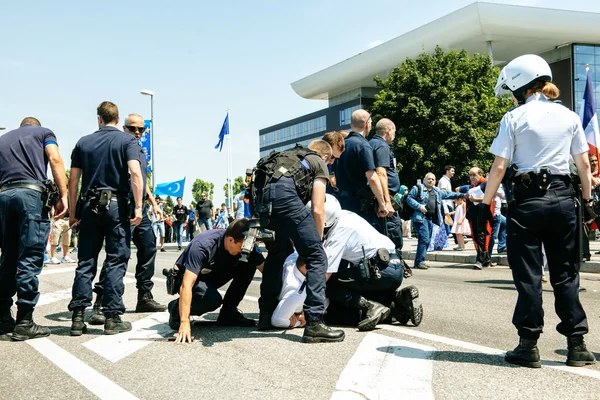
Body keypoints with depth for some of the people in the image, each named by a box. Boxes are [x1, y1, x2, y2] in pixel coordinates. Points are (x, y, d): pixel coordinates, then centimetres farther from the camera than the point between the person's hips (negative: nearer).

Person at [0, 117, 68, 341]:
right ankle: (24, 322, -6)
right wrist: (63, 195, -9)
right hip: (31, 193, -5)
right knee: (29, 260, -5)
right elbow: (55, 159, -2)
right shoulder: (43, 132, 17)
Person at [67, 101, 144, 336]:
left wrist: (73, 212, 13)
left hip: (89, 206, 3)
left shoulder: (83, 143, 11)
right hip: (116, 204, -3)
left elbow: (73, 179, 8)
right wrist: (138, 207, -14)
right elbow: (135, 172, -14)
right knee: (116, 261, 0)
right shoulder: (127, 140, 1)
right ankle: (112, 317, -1)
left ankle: (78, 317, 4)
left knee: (86, 262, 6)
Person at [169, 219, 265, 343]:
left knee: (249, 265, -18)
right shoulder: (202, 246, -36)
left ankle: (228, 313, -7)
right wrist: (184, 323, -50)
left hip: (213, 275, 6)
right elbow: (186, 285, -42)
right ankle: (177, 308, -7)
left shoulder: (246, 245, -19)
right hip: (189, 276, -6)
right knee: (213, 299, -36)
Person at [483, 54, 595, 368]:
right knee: (566, 274, 11)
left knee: (527, 274, 3)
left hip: (527, 200, -3)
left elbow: (499, 167, -9)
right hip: (562, 199, 3)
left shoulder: (514, 118, -5)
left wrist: (486, 203, -1)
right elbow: (583, 164, 7)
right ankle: (577, 344, 12)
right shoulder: (569, 117, 6)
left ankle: (528, 345, 5)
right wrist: (587, 200, 16)